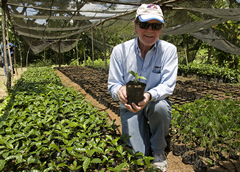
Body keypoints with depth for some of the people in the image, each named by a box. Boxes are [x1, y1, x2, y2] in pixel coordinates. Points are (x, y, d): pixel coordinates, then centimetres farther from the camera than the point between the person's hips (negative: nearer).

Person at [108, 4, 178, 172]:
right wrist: (120, 90, -33)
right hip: (129, 105, 0)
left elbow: (168, 85, -15)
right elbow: (113, 84, -6)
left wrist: (149, 95, -39)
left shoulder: (169, 50, -9)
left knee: (160, 106, -38)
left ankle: (159, 151, -6)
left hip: (156, 102, 1)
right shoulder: (120, 50, -8)